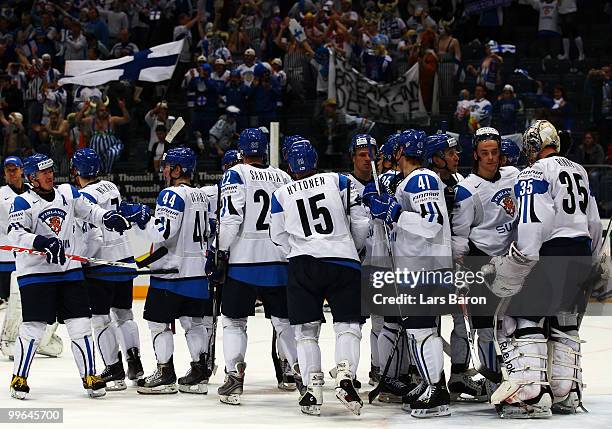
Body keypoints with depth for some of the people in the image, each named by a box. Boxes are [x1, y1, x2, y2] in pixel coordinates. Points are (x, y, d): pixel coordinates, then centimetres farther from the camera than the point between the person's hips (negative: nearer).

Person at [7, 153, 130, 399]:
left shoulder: (67, 193, 7)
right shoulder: (23, 203, -7)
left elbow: (88, 211, 19)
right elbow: (16, 234, -18)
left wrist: (108, 217, 0)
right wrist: (42, 243, -31)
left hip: (69, 270, 4)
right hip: (35, 274, -4)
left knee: (80, 324, 3)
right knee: (33, 327, -7)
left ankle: (89, 376, 12)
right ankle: (19, 377, 6)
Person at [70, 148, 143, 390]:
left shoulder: (85, 196, -17)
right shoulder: (111, 187, 8)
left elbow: (94, 236, -22)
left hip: (101, 265, -8)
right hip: (125, 258, 8)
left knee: (101, 319, -1)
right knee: (123, 314, 18)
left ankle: (115, 372, -1)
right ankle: (135, 365, 19)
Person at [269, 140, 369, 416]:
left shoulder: (281, 195, 10)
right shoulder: (339, 181, 8)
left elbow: (279, 237, 13)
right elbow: (360, 222, 5)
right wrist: (353, 249, 21)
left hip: (303, 266, 0)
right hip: (344, 263, 0)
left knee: (306, 330, 7)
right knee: (348, 325, 4)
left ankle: (312, 387, -3)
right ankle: (345, 377, -17)